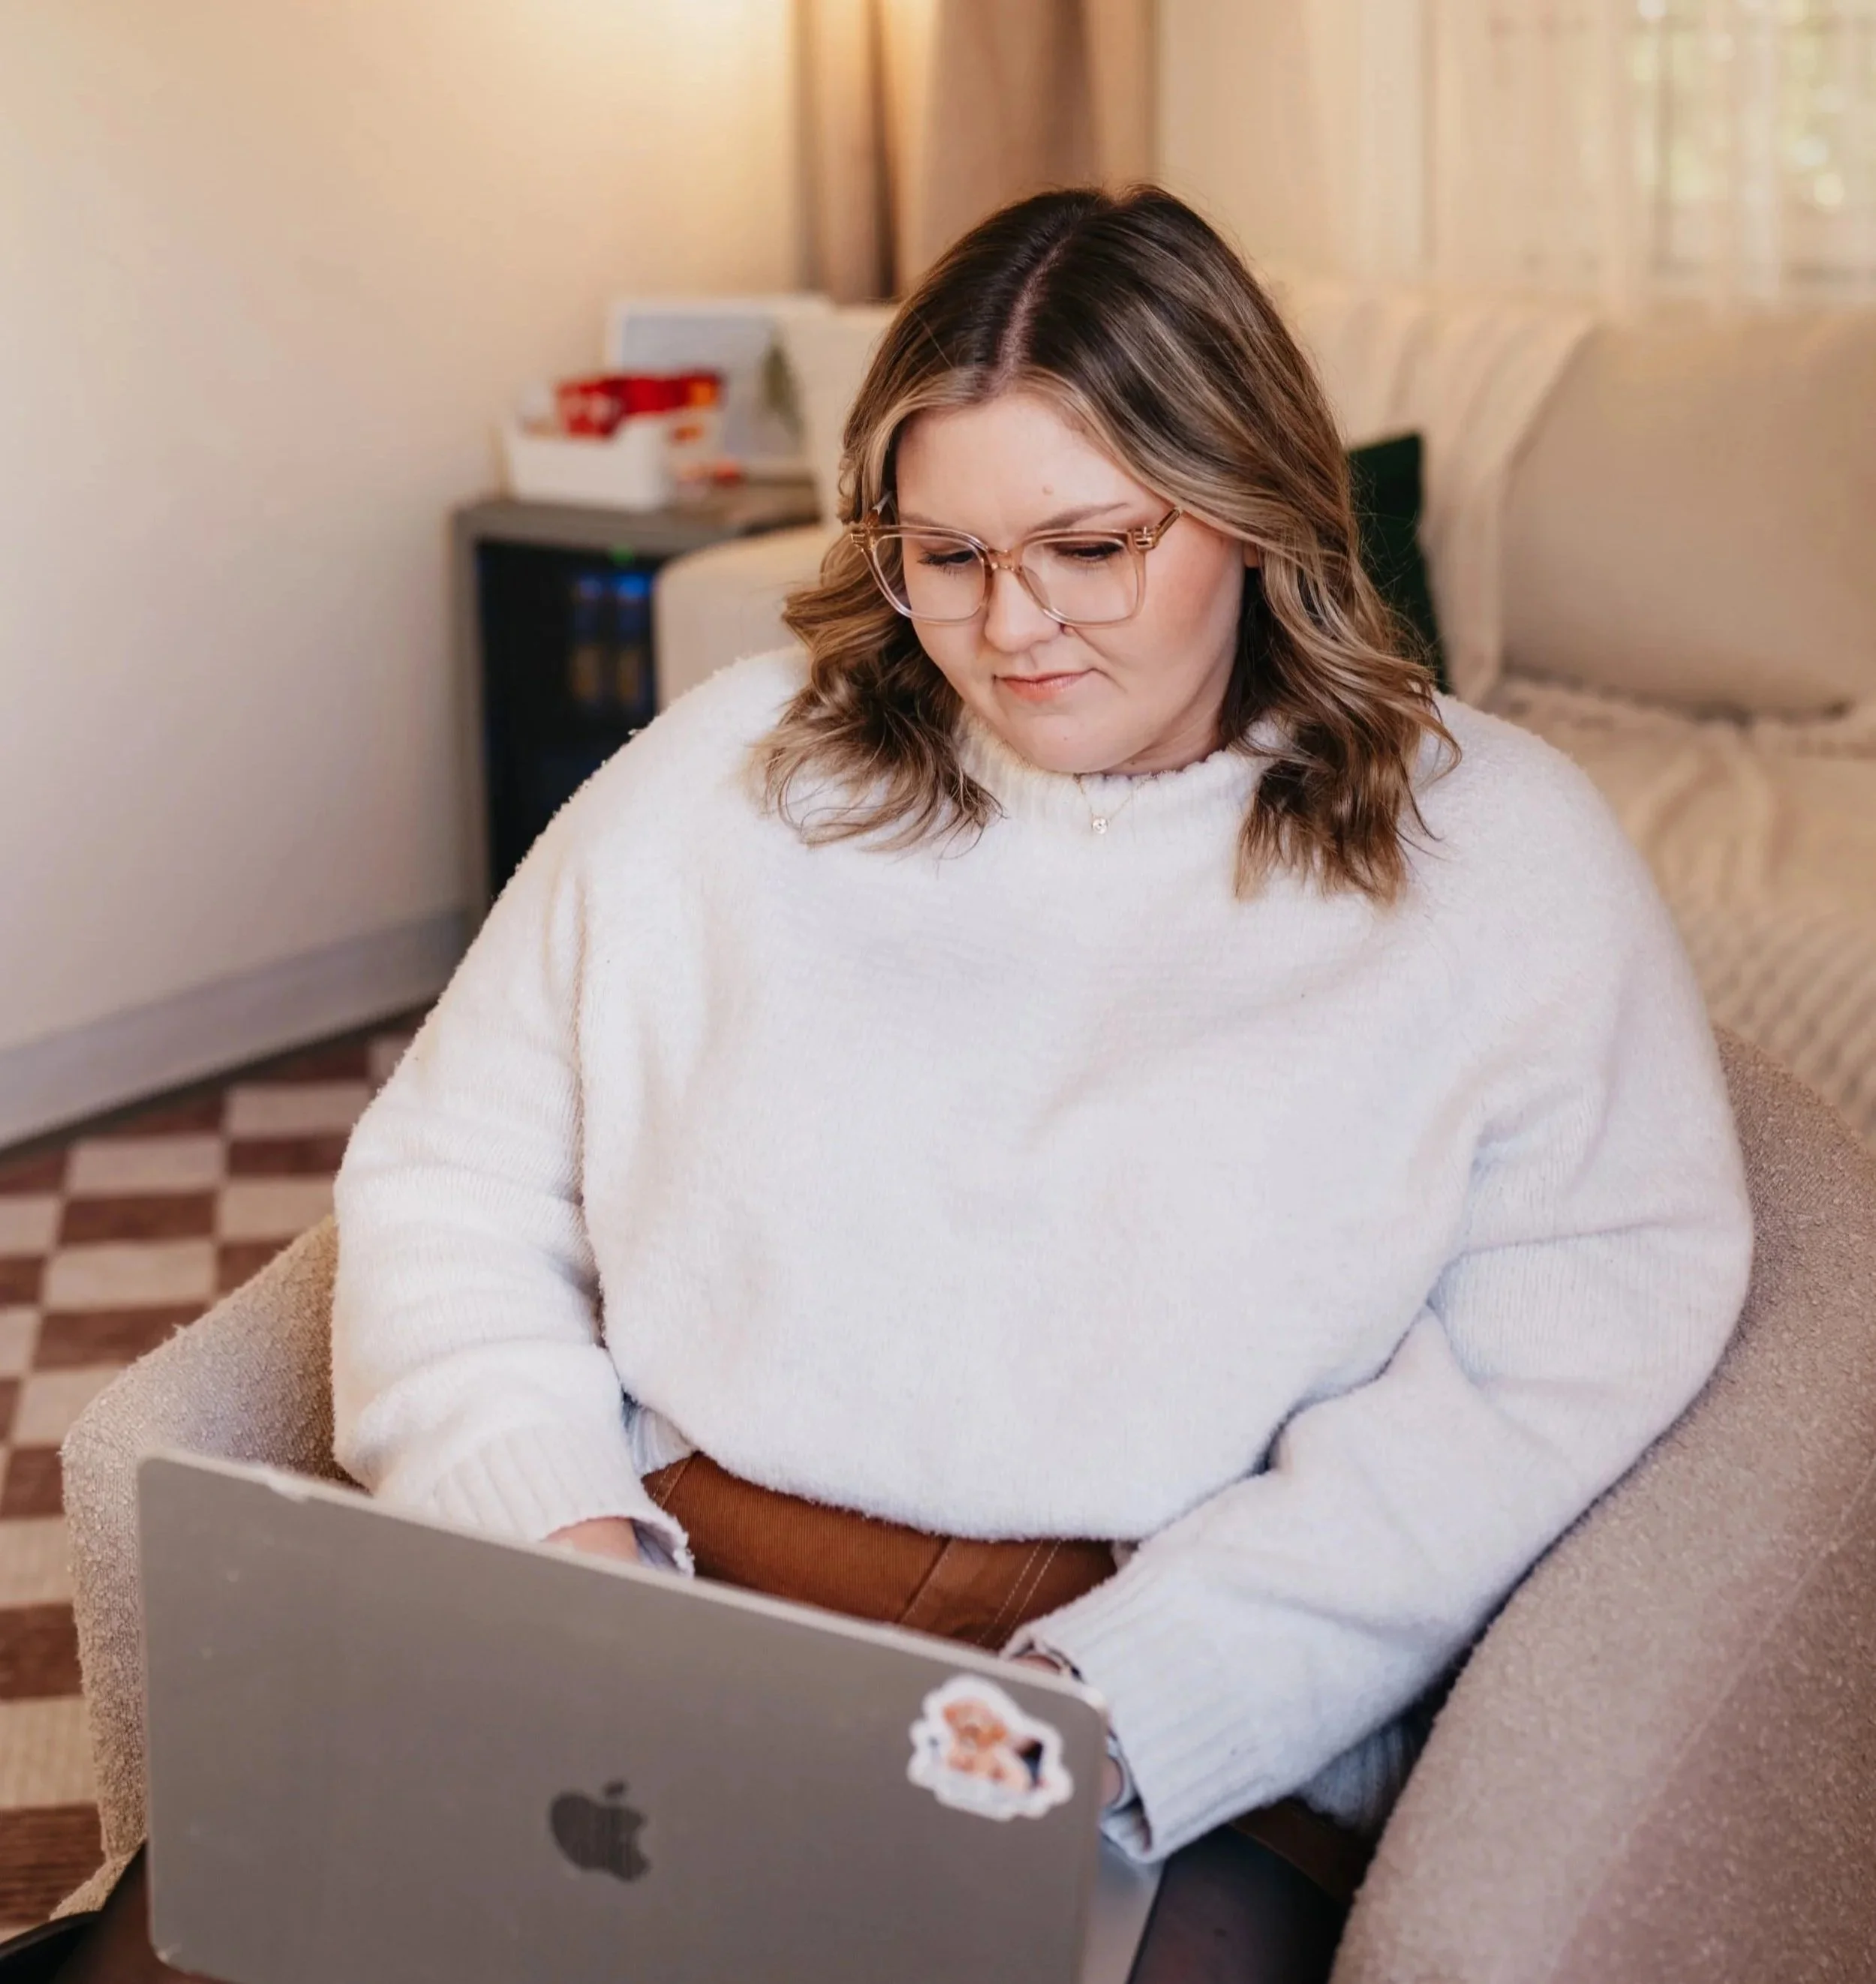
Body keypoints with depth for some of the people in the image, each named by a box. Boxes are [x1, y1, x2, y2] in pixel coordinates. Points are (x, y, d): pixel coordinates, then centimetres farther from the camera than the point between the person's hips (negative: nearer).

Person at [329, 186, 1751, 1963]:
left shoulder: (1492, 855, 4)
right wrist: (558, 1528, -7)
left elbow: (1551, 1380, -7)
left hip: (1185, 1777, -2)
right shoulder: (727, 773, 13)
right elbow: (447, 1183, 13)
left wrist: (1114, 1706, -18)